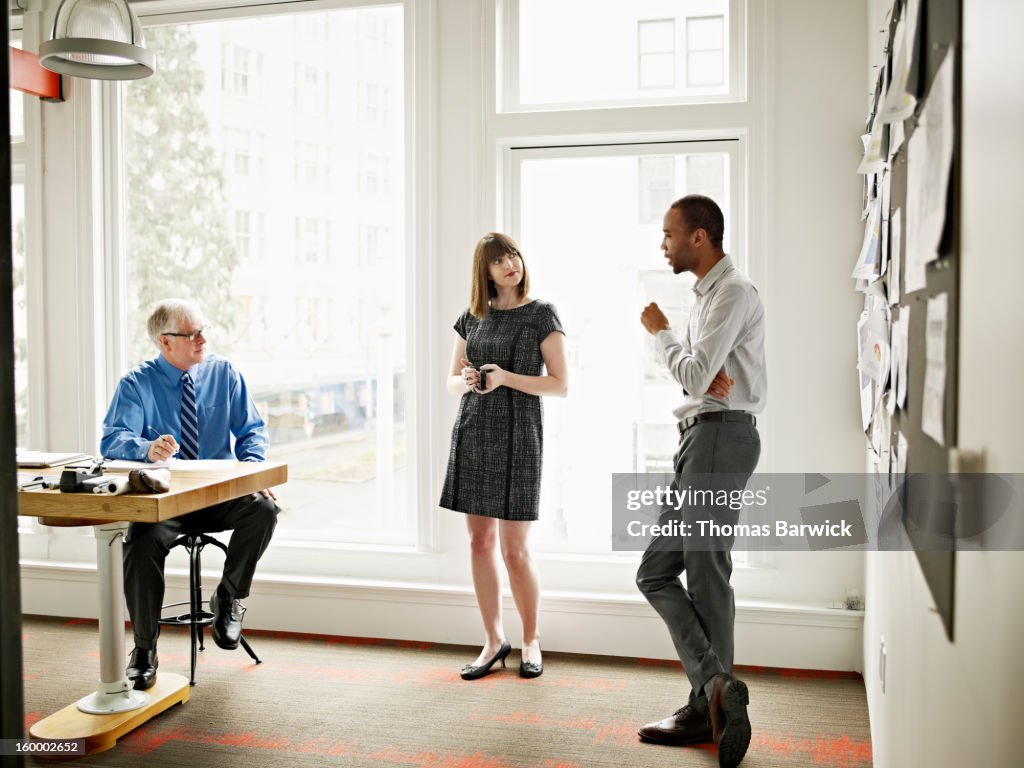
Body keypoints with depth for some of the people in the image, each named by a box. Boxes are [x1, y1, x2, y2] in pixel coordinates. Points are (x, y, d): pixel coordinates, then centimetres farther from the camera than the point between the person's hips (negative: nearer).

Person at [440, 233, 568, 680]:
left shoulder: (541, 315, -2)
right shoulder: (471, 318, 10)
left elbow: (560, 385, -6)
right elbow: (451, 382, 14)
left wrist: (506, 378, -18)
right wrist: (466, 381, -10)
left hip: (517, 437, -4)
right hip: (472, 434, 5)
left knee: (514, 550, -2)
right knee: (480, 542, 6)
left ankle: (531, 641, 18)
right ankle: (494, 640, 19)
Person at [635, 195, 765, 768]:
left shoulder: (733, 292, -11)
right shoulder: (709, 294, 21)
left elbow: (694, 375, -18)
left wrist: (661, 332, -1)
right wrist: (709, 375, -10)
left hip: (721, 437, -10)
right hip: (700, 439, 10)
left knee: (706, 574, -5)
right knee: (656, 571, 7)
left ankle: (710, 706, 4)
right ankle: (717, 687, 7)